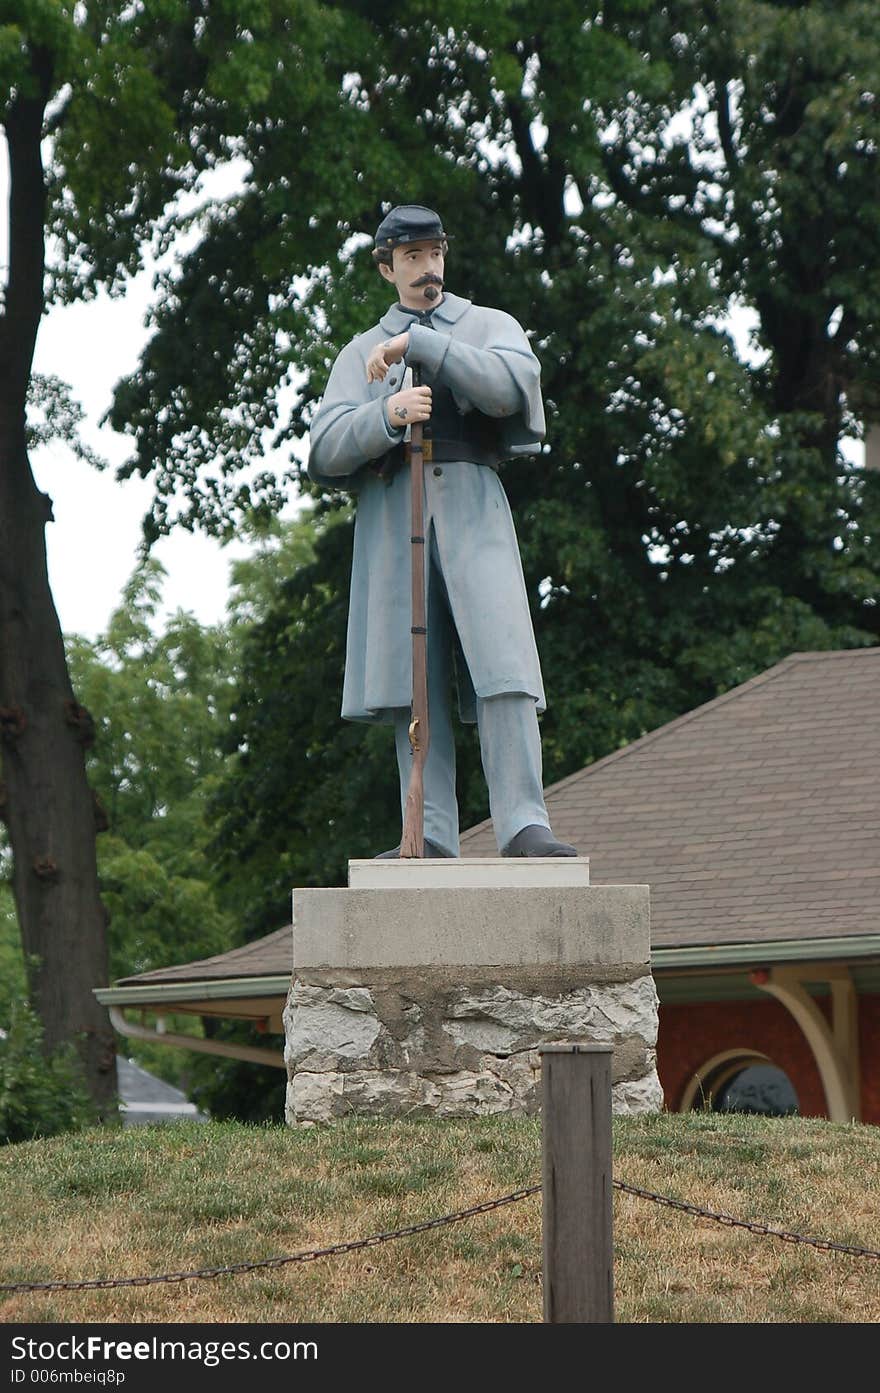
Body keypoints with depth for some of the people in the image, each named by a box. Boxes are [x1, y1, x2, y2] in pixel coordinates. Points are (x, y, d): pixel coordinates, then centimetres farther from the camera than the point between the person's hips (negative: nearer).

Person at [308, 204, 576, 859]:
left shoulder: (491, 326, 17)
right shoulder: (359, 353, 21)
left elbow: (511, 387, -8)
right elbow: (326, 452, 5)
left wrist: (416, 344, -10)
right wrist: (387, 413, -15)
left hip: (471, 506, -2)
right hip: (392, 509, 2)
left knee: (500, 662, -16)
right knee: (417, 679, -5)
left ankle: (524, 826, -21)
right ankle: (433, 838, -8)